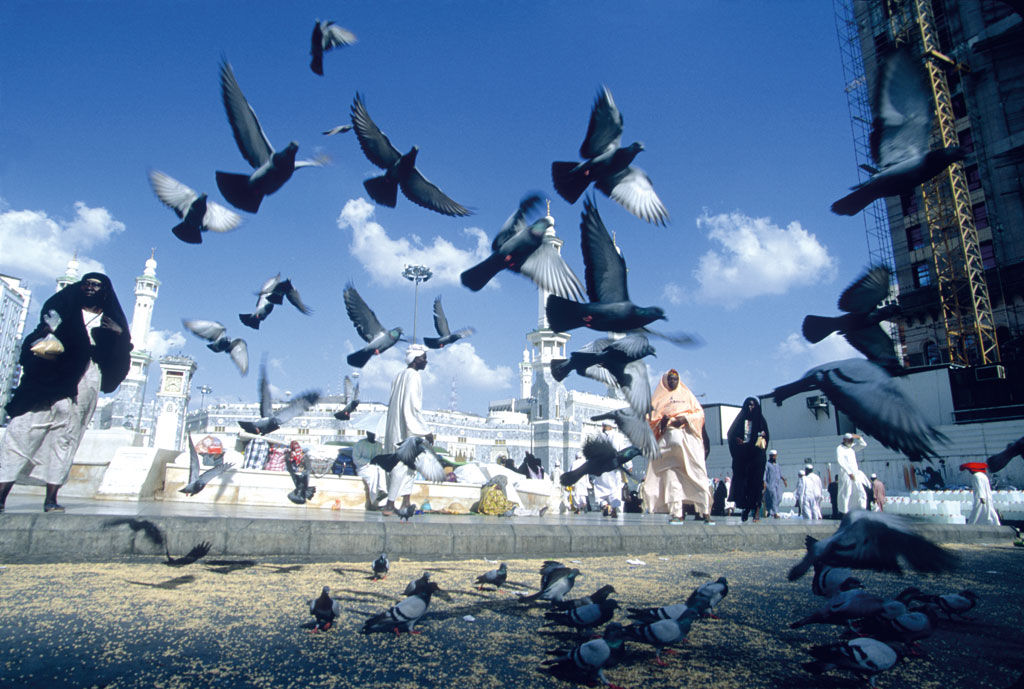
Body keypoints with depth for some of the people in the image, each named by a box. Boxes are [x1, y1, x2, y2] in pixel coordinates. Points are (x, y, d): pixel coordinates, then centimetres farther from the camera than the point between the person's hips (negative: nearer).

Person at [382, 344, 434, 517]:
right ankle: (389, 506, -6)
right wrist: (426, 431, -16)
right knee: (402, 465, -7)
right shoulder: (414, 376, -12)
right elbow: (413, 405, -19)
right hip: (407, 428, -9)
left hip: (395, 428, 9)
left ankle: (406, 503, 17)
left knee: (408, 464, 15)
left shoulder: (399, 376, 15)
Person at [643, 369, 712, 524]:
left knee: (696, 473, -8)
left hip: (689, 437, 1)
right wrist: (662, 420, -12)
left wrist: (685, 418, -7)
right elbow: (653, 419, 10)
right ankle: (676, 513, -17)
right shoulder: (659, 398, 21)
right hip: (669, 439, -1)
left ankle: (703, 510, -6)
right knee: (671, 474, -13)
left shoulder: (687, 395, 22)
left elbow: (700, 413, 12)